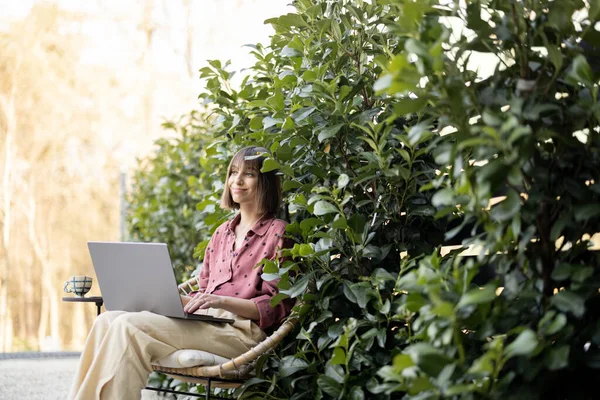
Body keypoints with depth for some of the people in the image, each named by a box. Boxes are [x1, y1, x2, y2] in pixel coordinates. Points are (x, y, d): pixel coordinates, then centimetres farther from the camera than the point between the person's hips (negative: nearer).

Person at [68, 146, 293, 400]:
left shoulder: (277, 233, 1)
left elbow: (277, 307, -6)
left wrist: (221, 300, -19)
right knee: (107, 320, -14)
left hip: (239, 331, -7)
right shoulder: (223, 233, 24)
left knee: (129, 326, -26)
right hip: (204, 322, 7)